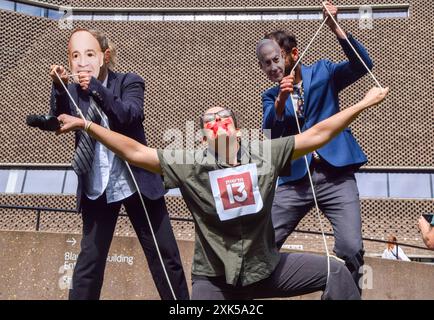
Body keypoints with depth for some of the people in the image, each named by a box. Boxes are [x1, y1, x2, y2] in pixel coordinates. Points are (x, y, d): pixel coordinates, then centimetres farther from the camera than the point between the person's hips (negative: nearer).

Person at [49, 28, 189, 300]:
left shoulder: (129, 82, -2)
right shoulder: (72, 91, 5)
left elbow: (131, 117, -19)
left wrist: (96, 87, -28)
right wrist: (59, 88, -25)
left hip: (137, 182, -1)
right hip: (96, 189, 2)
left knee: (165, 256, 7)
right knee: (89, 261, 6)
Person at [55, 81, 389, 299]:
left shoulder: (265, 154, -6)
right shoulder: (189, 165, -10)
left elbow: (317, 135, -4)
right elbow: (134, 152, -12)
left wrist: (363, 104, -2)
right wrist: (87, 124, -14)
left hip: (267, 267, 2)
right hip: (214, 279, -2)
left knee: (336, 272, 1)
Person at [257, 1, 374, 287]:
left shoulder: (322, 72, 8)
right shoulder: (270, 96, 11)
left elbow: (362, 65, -7)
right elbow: (269, 133, -6)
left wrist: (334, 27, -17)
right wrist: (281, 100, -23)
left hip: (336, 175, -2)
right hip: (295, 180, 2)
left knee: (351, 248, -11)